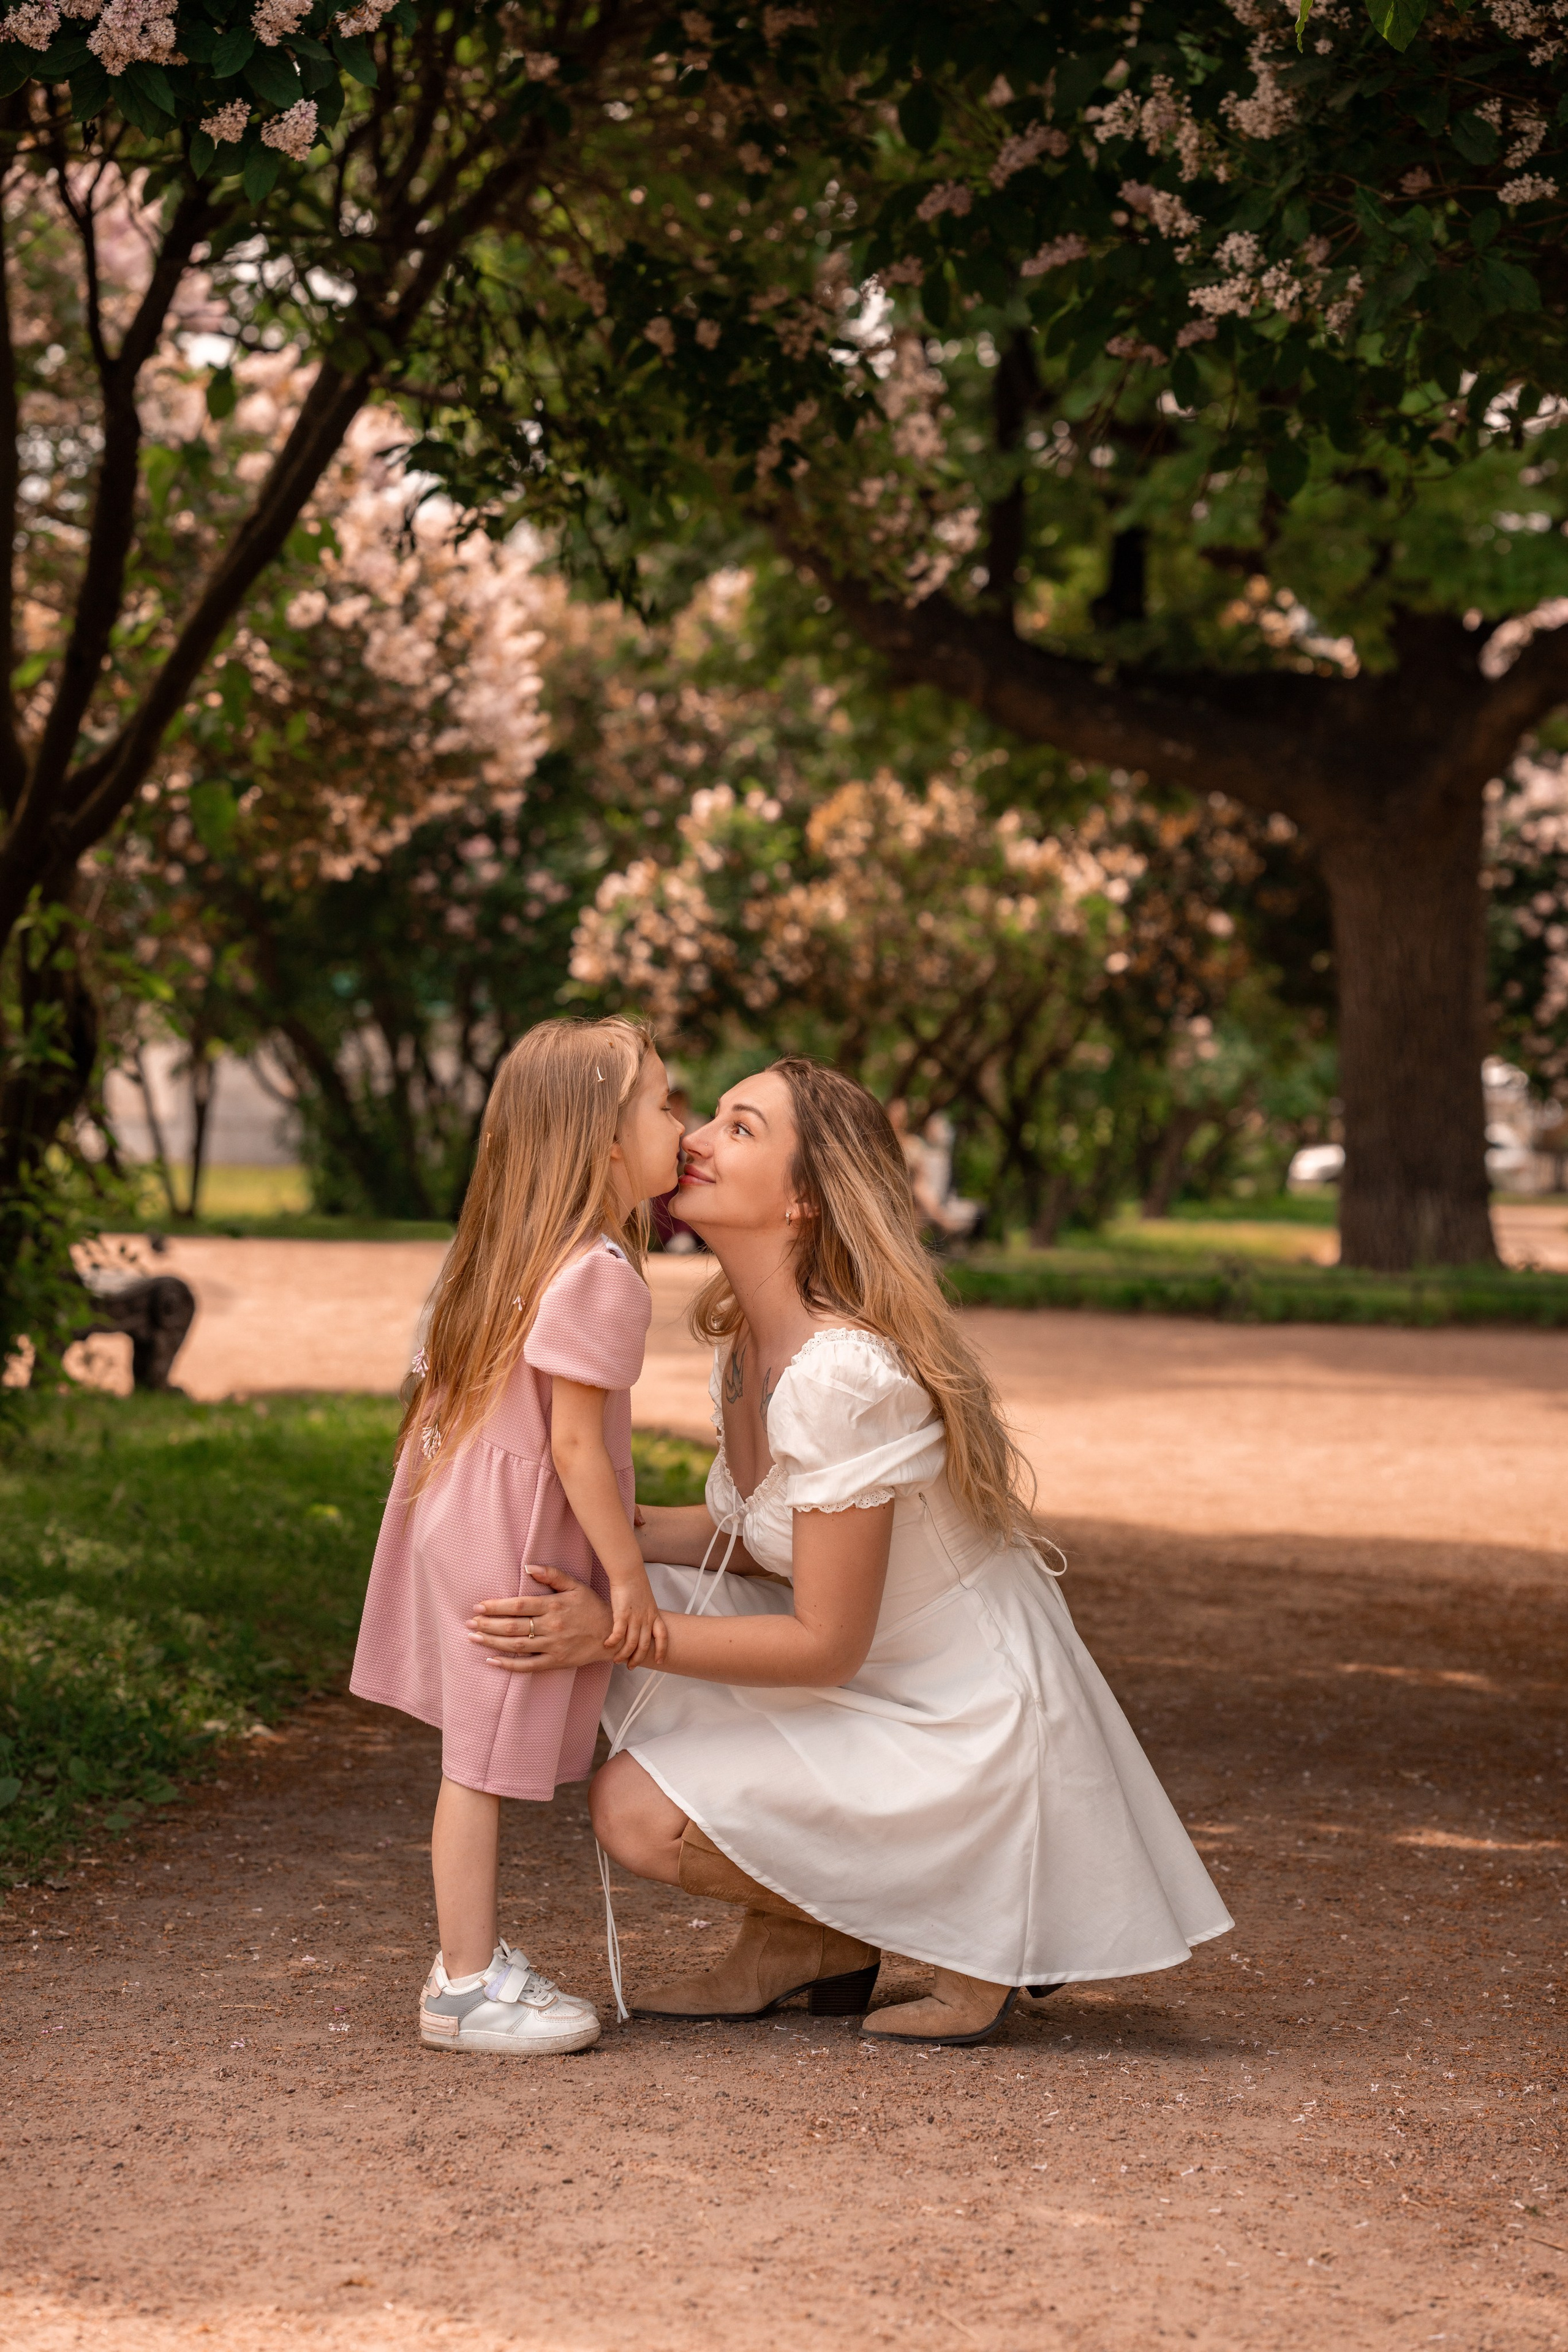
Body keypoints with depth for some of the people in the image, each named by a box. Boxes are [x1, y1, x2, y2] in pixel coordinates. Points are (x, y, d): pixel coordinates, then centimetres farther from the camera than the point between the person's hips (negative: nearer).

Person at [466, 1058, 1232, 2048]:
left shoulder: (843, 1373, -27)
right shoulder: (747, 1336, 1)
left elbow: (826, 1645, -23)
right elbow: (753, 1534, 13)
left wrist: (617, 1633, -24)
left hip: (967, 1724, -9)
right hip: (885, 1683, 9)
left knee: (639, 1813, -16)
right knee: (609, 1605, 3)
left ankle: (965, 1928, 1)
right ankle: (802, 1940, 12)